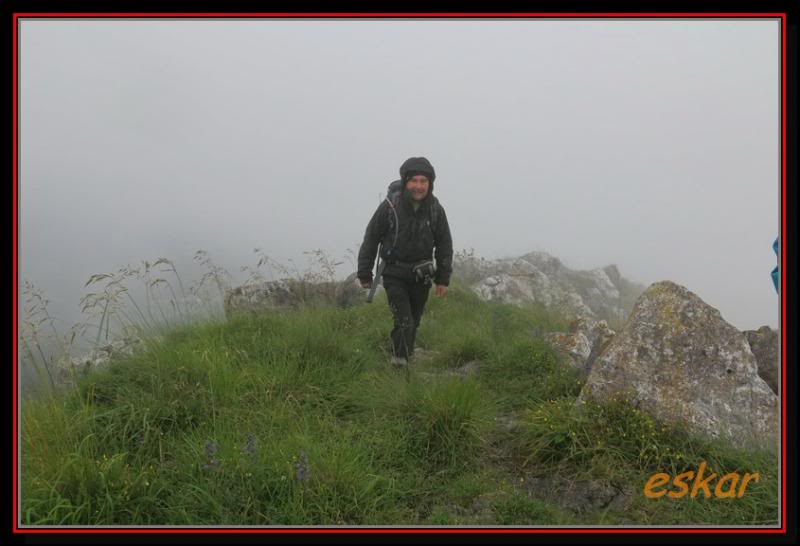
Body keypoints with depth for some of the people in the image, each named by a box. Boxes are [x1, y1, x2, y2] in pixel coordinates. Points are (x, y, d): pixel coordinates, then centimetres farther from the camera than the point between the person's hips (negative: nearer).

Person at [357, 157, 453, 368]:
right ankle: (399, 366, 0)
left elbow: (444, 245, 7)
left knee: (413, 324, 15)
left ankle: (406, 357, 35)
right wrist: (364, 274, 0)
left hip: (421, 276, 4)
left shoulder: (436, 210, -3)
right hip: (395, 275, -3)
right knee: (404, 322, -13)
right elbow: (371, 239, -4)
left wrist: (443, 279, 6)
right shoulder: (389, 206, -13)